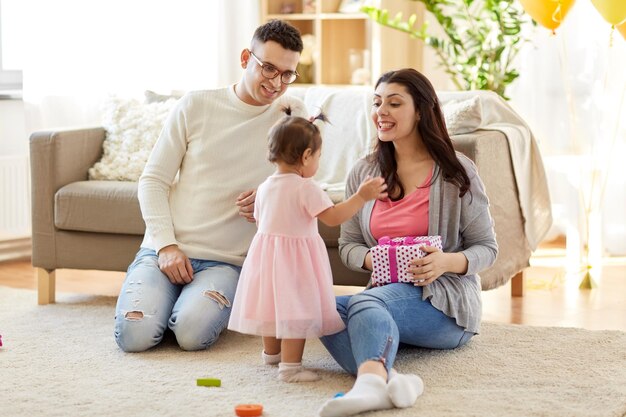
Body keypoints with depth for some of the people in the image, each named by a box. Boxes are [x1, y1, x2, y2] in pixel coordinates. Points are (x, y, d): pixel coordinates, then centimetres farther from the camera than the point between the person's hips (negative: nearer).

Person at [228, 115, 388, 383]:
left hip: (266, 253, 8)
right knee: (296, 309, -5)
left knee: (273, 303, 22)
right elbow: (332, 217, -21)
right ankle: (290, 366, -8)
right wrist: (361, 197, -18)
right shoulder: (306, 188, -17)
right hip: (295, 257, -8)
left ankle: (271, 352, 41)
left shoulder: (264, 188, 6)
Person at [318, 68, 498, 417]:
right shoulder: (363, 173, 11)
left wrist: (448, 261, -21)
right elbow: (348, 245, 13)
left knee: (364, 304, -36)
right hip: (387, 292, 5)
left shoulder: (457, 172, -1)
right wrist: (371, 259, -12)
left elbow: (487, 248, 0)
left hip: (444, 300, -5)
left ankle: (371, 382, -67)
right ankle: (388, 378, -53)